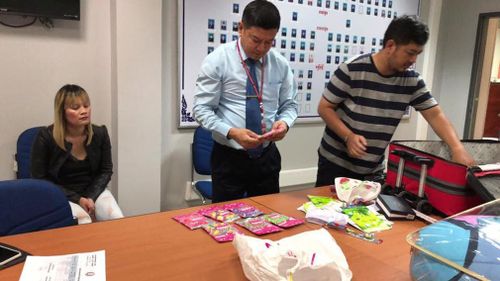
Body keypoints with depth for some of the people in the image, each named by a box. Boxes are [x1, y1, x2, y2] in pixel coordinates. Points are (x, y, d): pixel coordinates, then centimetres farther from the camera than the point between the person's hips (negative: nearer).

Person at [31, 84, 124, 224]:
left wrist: (91, 197, -11)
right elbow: (39, 178, -7)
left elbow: (106, 170, 6)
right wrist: (77, 199, -15)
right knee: (85, 224, -31)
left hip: (93, 191, 3)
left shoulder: (100, 133, -5)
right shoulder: (46, 137, -13)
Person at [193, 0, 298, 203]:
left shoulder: (280, 64, 1)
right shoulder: (217, 60, -9)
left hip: (267, 157, 4)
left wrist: (285, 122, -14)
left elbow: (289, 104, 9)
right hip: (229, 158, -3)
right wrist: (232, 132, -26)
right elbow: (201, 109, -10)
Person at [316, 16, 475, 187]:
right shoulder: (352, 70, -16)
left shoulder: (412, 80, -2)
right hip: (336, 162, -4)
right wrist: (348, 136, -24)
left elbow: (435, 115, -1)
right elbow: (324, 108, -11)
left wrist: (457, 149, -14)